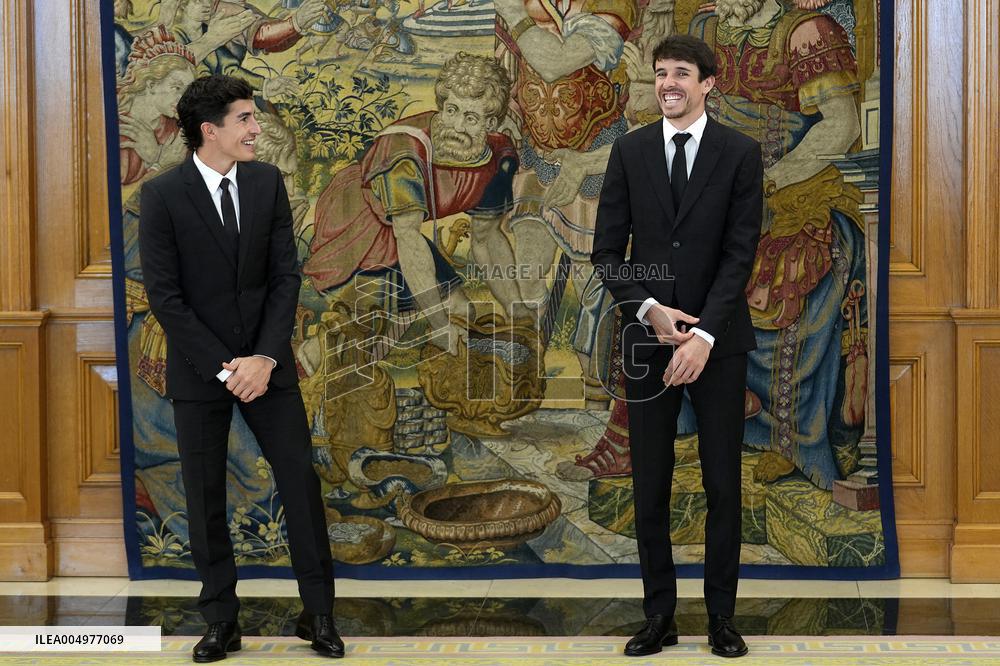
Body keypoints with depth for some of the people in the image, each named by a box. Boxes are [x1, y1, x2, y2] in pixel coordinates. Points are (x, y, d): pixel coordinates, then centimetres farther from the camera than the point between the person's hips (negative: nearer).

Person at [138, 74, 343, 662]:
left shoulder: (267, 182, 1)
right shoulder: (162, 195, -9)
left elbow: (286, 275, -1)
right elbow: (165, 295, -11)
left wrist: (265, 358, -11)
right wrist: (222, 367, -14)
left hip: (265, 363, 2)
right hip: (199, 368, -2)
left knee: (301, 479, 2)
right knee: (205, 496, 6)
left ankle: (319, 614, 15)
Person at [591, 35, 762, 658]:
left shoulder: (740, 152, -1)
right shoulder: (630, 151, 5)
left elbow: (741, 252, -7)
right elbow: (607, 250, 3)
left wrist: (704, 335, -16)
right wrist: (649, 310, -12)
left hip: (718, 340, -2)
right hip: (648, 337, 2)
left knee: (724, 485, 5)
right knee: (651, 486, 6)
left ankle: (722, 617, 16)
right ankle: (660, 615, 16)